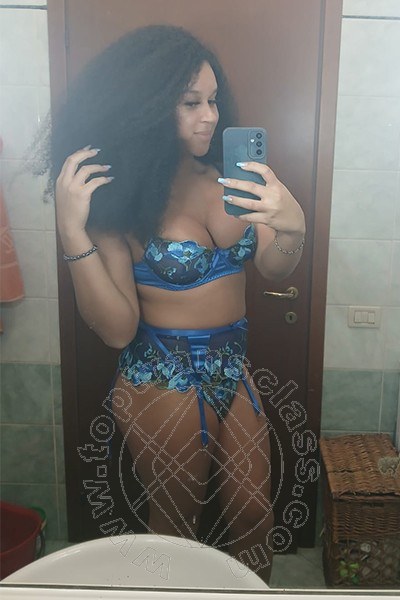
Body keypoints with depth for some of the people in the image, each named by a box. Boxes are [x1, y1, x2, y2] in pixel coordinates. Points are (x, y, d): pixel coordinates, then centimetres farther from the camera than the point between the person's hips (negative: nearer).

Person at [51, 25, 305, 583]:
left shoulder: (225, 179, -1)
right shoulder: (118, 196, -15)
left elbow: (274, 269, -5)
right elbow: (117, 328, -19)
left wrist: (292, 225, -27)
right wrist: (72, 231, -28)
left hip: (233, 368, 5)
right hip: (163, 379, -4)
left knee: (254, 517, 15)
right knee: (176, 528, 18)